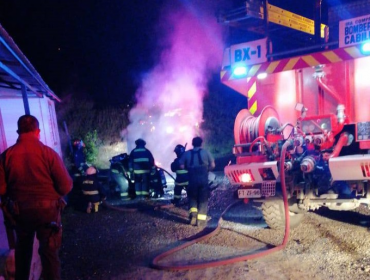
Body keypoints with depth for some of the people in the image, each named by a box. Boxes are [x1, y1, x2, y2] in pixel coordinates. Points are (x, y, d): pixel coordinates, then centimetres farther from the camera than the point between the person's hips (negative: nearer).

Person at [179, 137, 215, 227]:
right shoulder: (206, 152, 2)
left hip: (192, 179, 1)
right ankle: (201, 220, 0)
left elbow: (182, 166, 0)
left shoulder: (187, 153, 4)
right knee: (203, 199, 6)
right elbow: (212, 165, -1)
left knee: (192, 198, 17)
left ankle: (193, 212, -6)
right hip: (204, 179, -1)